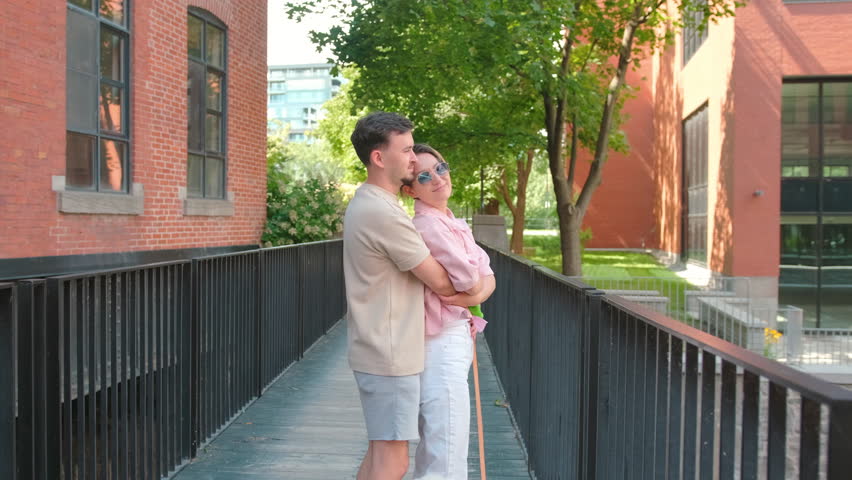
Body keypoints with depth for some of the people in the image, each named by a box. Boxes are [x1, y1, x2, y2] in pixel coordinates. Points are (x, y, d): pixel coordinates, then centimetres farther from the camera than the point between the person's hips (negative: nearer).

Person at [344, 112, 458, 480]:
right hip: (390, 356, -10)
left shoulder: (365, 204, 12)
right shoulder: (383, 212, -21)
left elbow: (411, 271, 17)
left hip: (379, 352, 10)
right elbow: (439, 281, -15)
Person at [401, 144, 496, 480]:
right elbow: (472, 282, -18)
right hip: (442, 343, -10)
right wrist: (475, 288, 2)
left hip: (455, 340, 10)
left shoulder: (454, 224, 13)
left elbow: (487, 278, 5)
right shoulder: (428, 226, -17)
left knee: (433, 448, 19)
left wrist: (471, 294, -14)